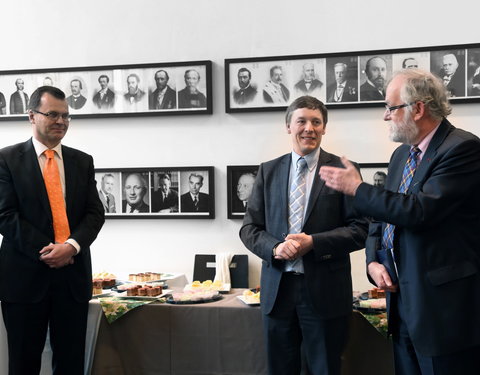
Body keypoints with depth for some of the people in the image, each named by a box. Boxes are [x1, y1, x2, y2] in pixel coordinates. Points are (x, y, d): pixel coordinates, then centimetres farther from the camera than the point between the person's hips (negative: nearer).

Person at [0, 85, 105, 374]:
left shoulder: (83, 161, 12)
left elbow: (95, 212, 5)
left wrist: (72, 245, -13)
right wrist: (45, 251, -14)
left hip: (73, 274, 3)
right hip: (26, 274, -3)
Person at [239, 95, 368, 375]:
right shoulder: (269, 171, 9)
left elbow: (360, 229, -4)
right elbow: (250, 228, 8)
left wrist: (313, 242, -17)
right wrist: (275, 248, -13)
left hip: (325, 291, -3)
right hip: (277, 288, 3)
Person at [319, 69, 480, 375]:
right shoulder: (402, 155, 13)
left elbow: (420, 210, -25)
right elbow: (383, 216, 20)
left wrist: (357, 188, -14)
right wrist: (374, 261, 2)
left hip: (444, 302, -8)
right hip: (403, 301, 8)